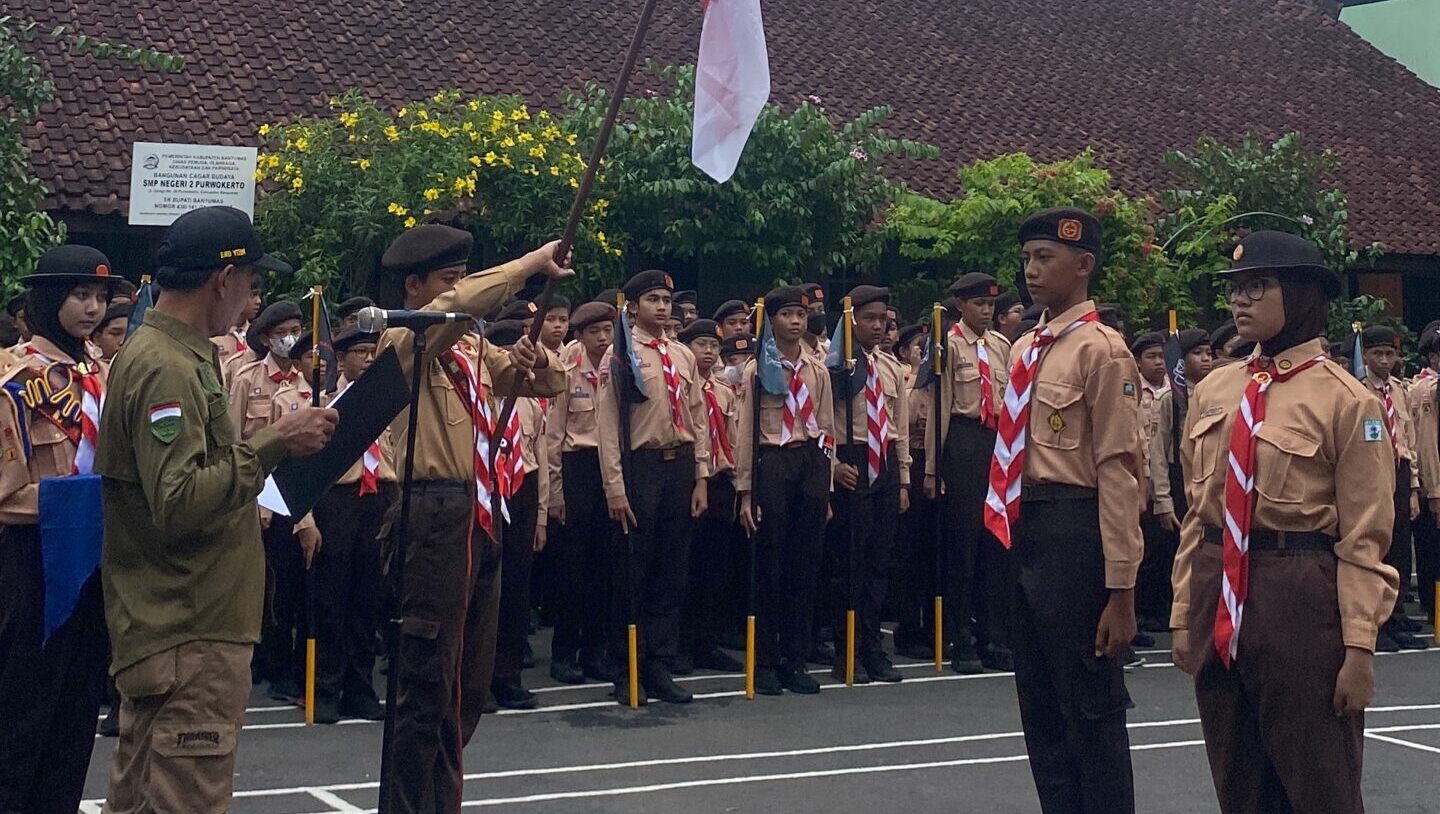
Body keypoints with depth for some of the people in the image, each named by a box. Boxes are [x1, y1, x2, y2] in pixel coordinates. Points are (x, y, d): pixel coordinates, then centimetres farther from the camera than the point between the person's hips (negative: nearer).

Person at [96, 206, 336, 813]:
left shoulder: (155, 353, 14)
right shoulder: (169, 370, -17)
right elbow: (179, 504, -25)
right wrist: (272, 444, -22)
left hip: (163, 627, 10)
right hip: (191, 637, -10)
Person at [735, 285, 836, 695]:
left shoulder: (818, 371, 11)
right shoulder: (757, 369, 0)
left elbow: (826, 429, 14)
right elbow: (746, 432, -2)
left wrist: (826, 488, 12)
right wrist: (746, 492, -5)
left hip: (812, 464, 4)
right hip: (772, 465, -4)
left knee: (806, 566, 6)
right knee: (769, 566, 0)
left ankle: (795, 660, 15)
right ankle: (765, 662, 9)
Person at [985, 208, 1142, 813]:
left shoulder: (1101, 350, -12)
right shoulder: (1025, 349, 13)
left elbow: (1118, 473, -16)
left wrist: (1120, 590, -19)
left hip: (1074, 533, -8)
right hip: (1025, 533, 9)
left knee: (1092, 710, 2)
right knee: (1040, 710, 16)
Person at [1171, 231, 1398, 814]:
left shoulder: (1344, 400, -8)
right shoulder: (1215, 390, 8)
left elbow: (1364, 538, -9)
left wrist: (1359, 648, -12)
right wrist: (1185, 614, 11)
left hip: (1303, 600, -6)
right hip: (1219, 596, 6)